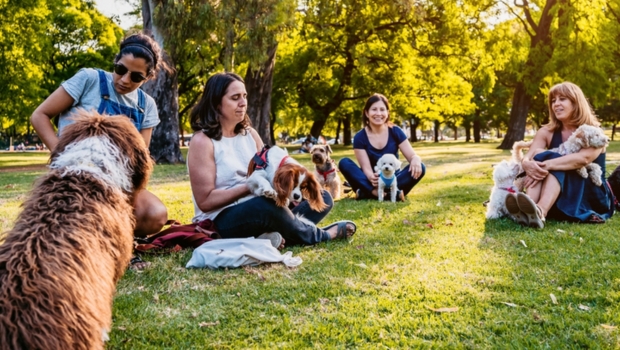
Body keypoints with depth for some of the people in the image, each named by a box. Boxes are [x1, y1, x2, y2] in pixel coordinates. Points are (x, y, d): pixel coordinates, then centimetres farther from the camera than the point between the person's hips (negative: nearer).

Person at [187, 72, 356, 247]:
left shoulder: (250, 134, 10)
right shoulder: (203, 141, -11)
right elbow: (205, 201, -15)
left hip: (257, 209, 8)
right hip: (221, 223, -7)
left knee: (321, 197, 0)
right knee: (268, 205, -37)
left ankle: (272, 235, -22)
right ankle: (320, 235, -9)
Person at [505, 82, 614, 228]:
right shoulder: (547, 132, 4)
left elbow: (583, 158, -29)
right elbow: (527, 158, -12)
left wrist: (547, 165, -42)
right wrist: (528, 164, -37)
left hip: (592, 197, -3)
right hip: (556, 195, 3)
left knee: (549, 159, -29)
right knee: (539, 155, -24)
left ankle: (540, 212, -58)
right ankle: (528, 211, -49)